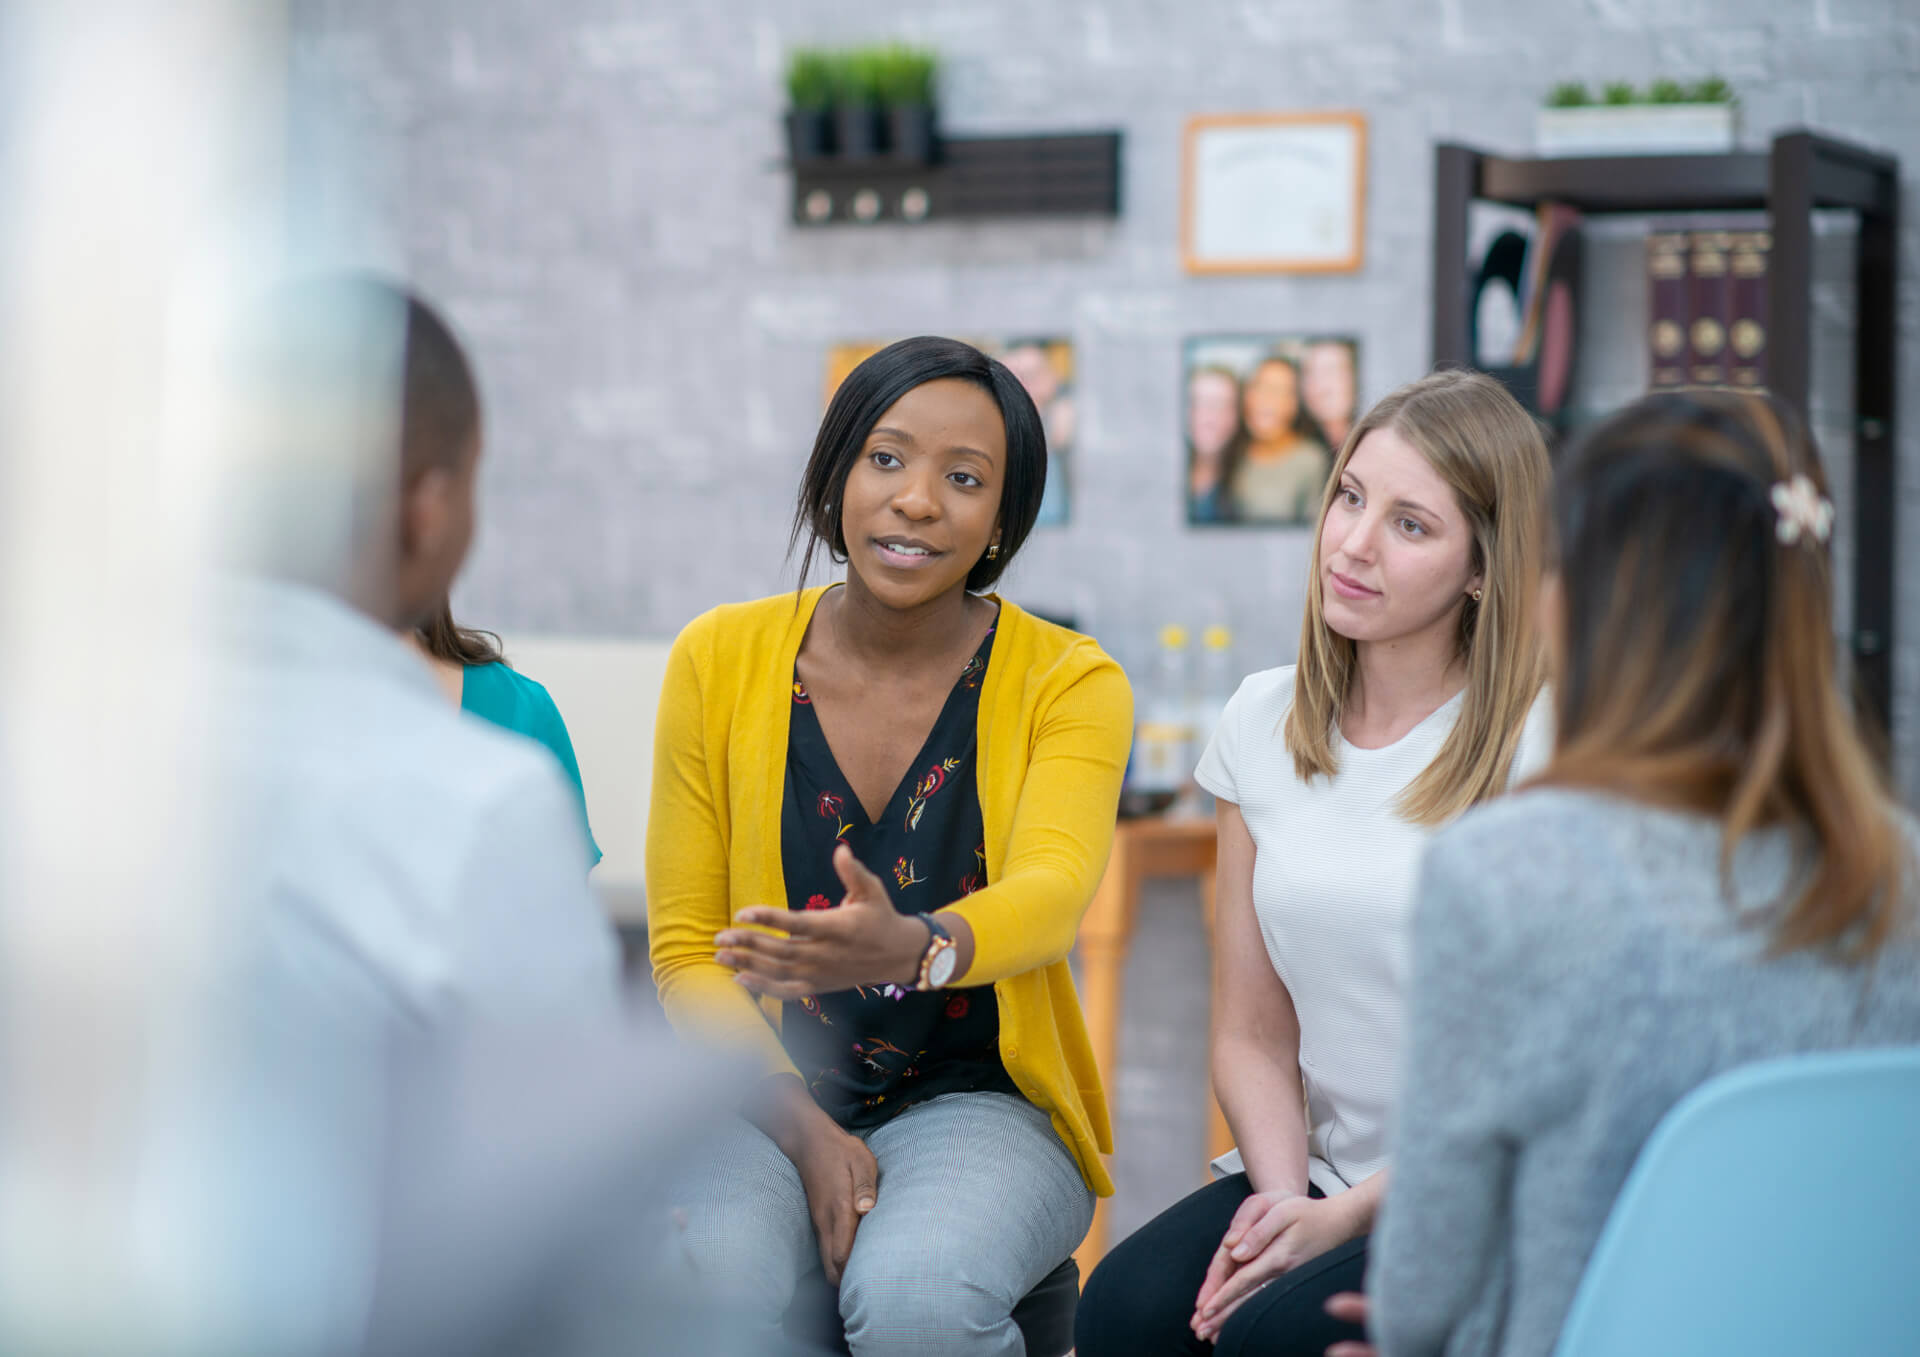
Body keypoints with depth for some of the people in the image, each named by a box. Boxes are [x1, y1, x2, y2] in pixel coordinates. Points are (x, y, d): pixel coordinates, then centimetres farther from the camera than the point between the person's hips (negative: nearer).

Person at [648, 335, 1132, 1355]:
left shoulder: (1070, 683, -3)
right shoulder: (721, 660, 1)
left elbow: (1054, 887, -23)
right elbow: (685, 951, 3)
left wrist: (915, 948, -46)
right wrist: (802, 1125, -14)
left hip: (979, 1100, 0)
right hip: (767, 1101, 0)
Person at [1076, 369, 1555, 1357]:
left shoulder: (1543, 747, -8)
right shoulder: (1265, 722, 9)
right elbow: (1253, 1034, 11)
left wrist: (1342, 1218, -14)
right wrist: (1280, 1194, -7)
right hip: (1327, 1167, 4)